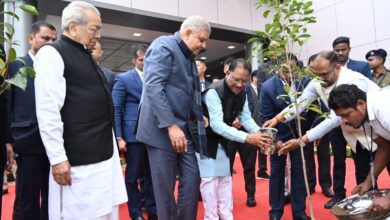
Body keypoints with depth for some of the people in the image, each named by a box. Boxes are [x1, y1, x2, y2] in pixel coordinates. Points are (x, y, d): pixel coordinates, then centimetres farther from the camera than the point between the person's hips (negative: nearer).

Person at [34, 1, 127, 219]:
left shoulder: (86, 56, 17)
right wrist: (58, 158, -17)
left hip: (104, 155, 8)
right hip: (79, 161, -8)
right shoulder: (52, 54, -8)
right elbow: (47, 111, -15)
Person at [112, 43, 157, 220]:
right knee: (133, 177, 7)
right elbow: (115, 110, -5)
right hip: (134, 135, -4)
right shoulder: (123, 79, -2)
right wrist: (119, 137, -11)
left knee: (151, 176, 12)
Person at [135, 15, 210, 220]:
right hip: (162, 129, -8)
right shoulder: (163, 46, -8)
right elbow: (153, 87, -21)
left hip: (184, 129, 8)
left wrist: (199, 119, 11)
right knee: (165, 186, 1)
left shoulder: (189, 57, 17)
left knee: (192, 178, 8)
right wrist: (171, 125, -25)